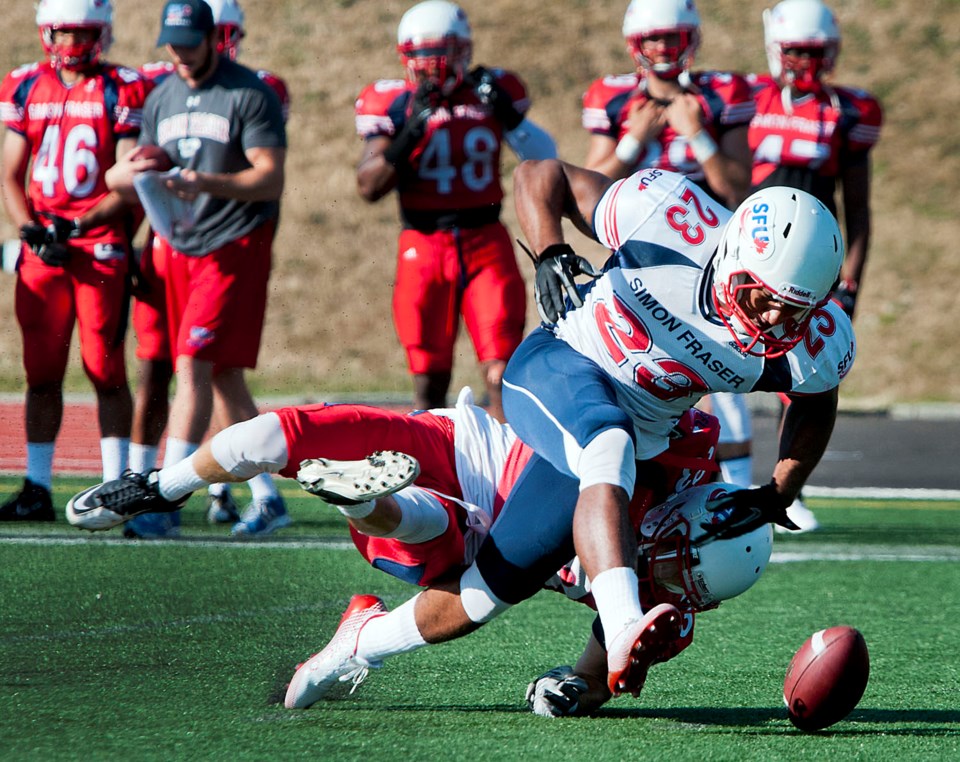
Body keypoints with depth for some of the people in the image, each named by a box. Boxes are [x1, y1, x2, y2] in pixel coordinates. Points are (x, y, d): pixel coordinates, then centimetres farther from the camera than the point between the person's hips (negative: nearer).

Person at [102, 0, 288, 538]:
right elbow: (135, 176, 15)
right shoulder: (162, 99, 12)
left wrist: (207, 183, -30)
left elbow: (271, 179, -16)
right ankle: (269, 498, 18)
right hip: (178, 246, 7)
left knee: (194, 364, -16)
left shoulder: (250, 95, -10)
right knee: (222, 377, 10)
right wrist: (130, 173, -10)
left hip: (234, 246, -7)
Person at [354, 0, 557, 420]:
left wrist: (508, 115, -10)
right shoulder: (394, 103, 1)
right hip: (424, 248, 0)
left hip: (486, 244, 0)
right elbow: (369, 187, -6)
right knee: (429, 381, 4)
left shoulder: (492, 91, 4)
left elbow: (545, 160, 5)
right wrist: (409, 136, -18)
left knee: (501, 374, -8)